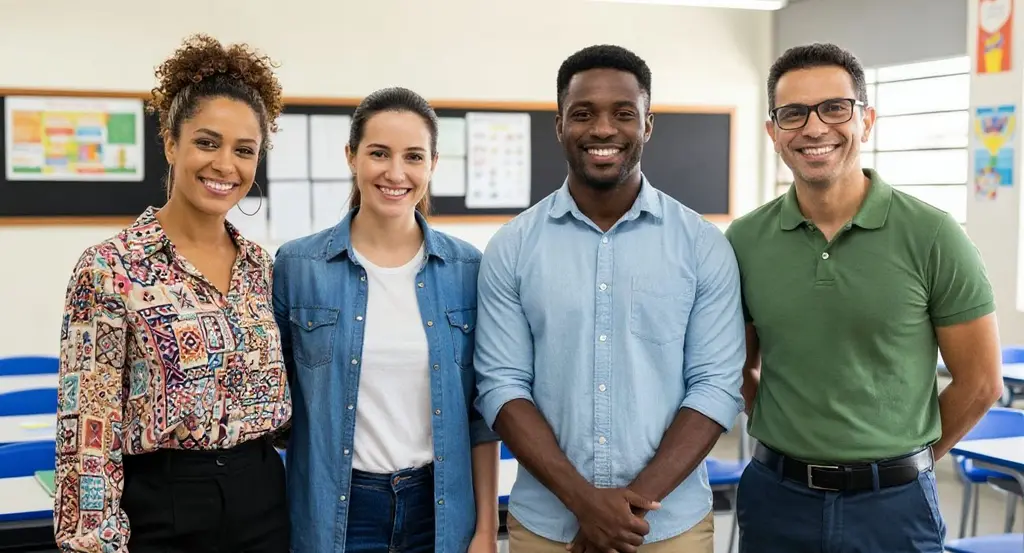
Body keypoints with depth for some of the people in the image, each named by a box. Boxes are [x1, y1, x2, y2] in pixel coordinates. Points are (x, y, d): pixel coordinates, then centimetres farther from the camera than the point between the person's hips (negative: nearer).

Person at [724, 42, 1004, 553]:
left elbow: (978, 383, -2)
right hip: (774, 495, 2)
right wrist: (789, 451, 5)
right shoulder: (743, 241, -2)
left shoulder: (932, 236, -9)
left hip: (892, 502, -2)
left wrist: (900, 461, 4)